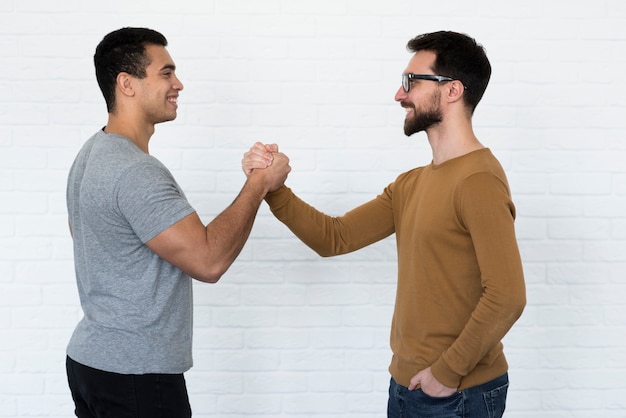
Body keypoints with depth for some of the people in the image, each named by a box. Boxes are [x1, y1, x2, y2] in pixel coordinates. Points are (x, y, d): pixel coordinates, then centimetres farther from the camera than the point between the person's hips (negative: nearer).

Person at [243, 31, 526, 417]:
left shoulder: (479, 180, -17)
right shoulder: (411, 185, 10)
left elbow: (507, 296, -24)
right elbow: (334, 237, 8)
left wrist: (450, 371, -18)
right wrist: (271, 187, -2)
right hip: (407, 386, 8)